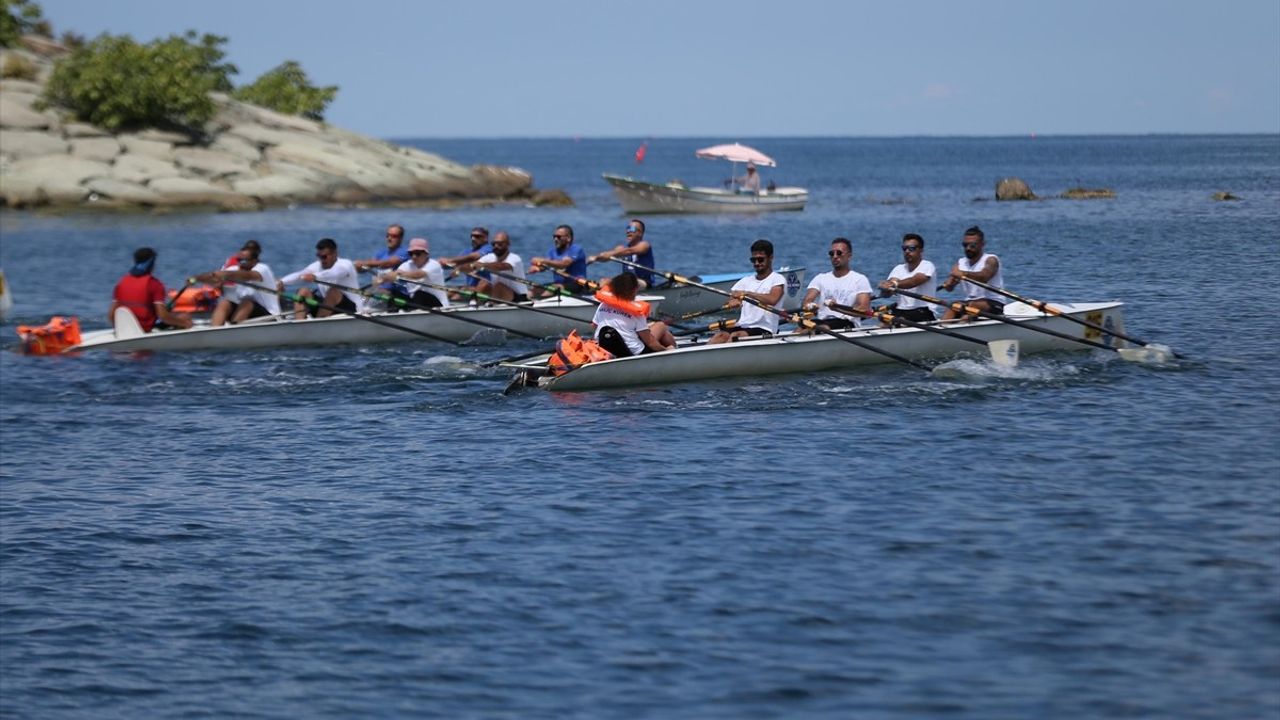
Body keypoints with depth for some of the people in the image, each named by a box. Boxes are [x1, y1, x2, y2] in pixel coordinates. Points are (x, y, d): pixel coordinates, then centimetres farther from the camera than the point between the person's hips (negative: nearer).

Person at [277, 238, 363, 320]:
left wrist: (315, 276, -59)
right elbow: (298, 275, -14)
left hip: (352, 309, -6)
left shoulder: (345, 264, -14)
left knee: (333, 291, -34)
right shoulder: (318, 266, 3)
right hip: (329, 305, 6)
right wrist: (281, 282, -35)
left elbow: (335, 273, -39)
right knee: (304, 292, -13)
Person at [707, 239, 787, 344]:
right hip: (742, 326, 5)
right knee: (721, 335, -25)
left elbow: (772, 300, -19)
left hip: (763, 331, -5)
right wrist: (732, 302, -15)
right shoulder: (746, 280, 21)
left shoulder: (778, 279, 2)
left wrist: (746, 294, -26)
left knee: (735, 335, -33)